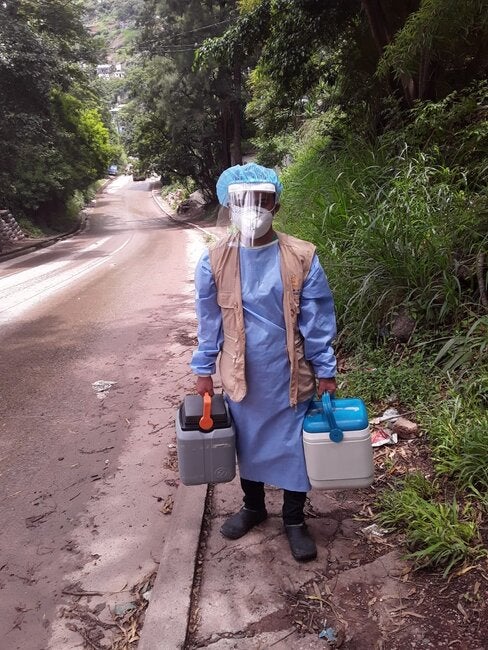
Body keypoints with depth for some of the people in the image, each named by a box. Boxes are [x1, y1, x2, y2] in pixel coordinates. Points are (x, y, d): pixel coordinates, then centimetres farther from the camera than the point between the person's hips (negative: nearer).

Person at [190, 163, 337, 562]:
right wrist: (204, 371, 5)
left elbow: (318, 321, -6)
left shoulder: (302, 258, -11)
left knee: (294, 448, 11)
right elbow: (209, 321, 2)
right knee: (247, 445, 19)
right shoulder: (215, 261, -7)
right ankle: (253, 507, 44)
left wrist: (325, 371, -4)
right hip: (242, 376, 2)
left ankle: (295, 520, 34)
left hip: (290, 377, -1)